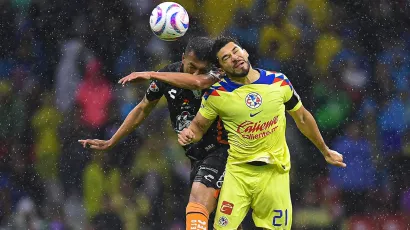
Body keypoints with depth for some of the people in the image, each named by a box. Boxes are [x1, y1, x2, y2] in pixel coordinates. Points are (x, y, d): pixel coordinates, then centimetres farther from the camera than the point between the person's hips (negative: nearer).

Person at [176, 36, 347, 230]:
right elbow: (199, 126, 5)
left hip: (275, 171, 1)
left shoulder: (279, 82, -4)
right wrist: (189, 134, -19)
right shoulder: (216, 94, -9)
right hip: (238, 171, -1)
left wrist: (325, 151, 18)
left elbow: (302, 118, 10)